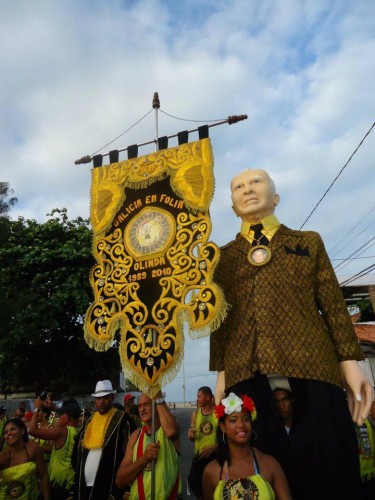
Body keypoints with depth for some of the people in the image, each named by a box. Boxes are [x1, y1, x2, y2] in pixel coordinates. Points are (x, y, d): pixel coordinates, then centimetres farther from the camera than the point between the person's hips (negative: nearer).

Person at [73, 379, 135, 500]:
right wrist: (76, 482, 14)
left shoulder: (122, 420, -9)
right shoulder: (90, 421, 10)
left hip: (108, 487, -6)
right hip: (84, 486, 6)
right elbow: (79, 452, 17)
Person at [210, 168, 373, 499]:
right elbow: (220, 315, 12)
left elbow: (333, 305, 9)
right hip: (246, 369, 1)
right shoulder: (224, 256, 16)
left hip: (313, 362, 0)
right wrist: (221, 370, 7)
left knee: (336, 461, 0)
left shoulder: (309, 241, 16)